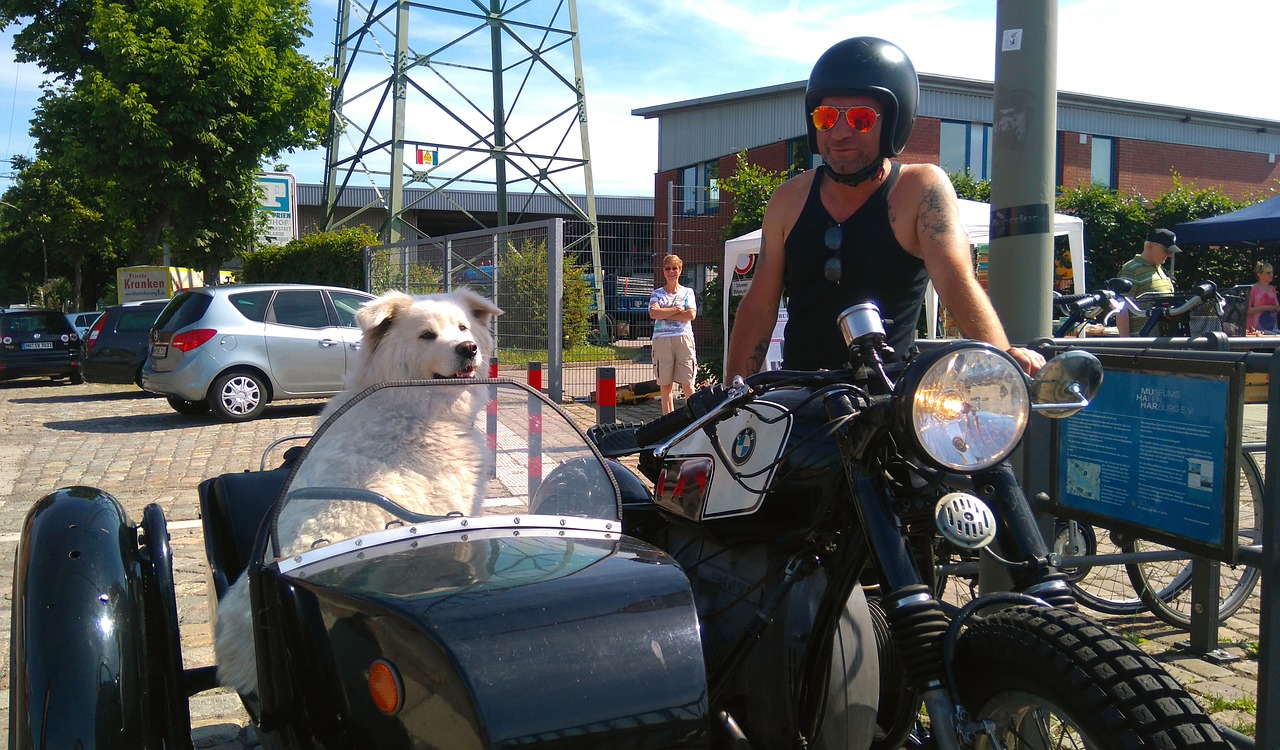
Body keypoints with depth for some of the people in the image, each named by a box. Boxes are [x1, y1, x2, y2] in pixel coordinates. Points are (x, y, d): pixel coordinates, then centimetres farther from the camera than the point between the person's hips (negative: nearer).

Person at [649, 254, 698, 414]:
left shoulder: (687, 292, 12)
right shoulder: (657, 293, 13)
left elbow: (691, 315, -5)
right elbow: (653, 313, -6)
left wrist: (665, 315, -5)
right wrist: (677, 310, -6)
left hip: (684, 339, -1)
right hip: (662, 339, 1)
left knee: (688, 385, -5)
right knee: (665, 385, 2)